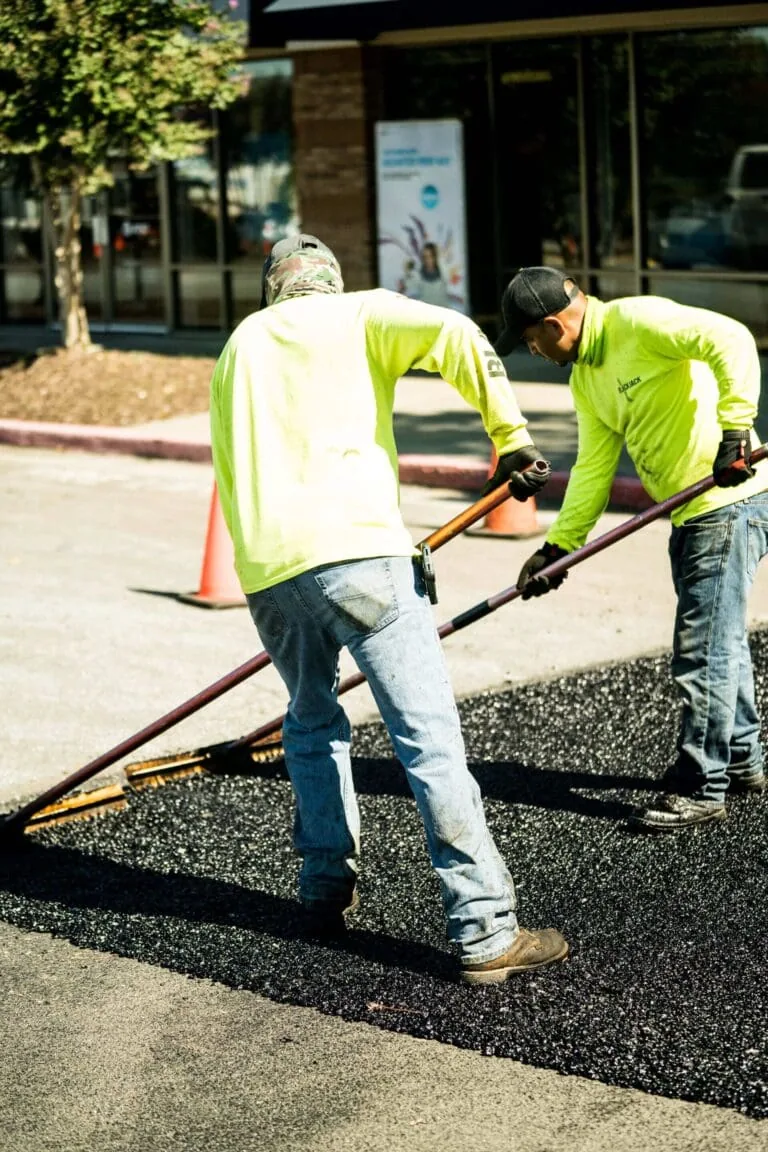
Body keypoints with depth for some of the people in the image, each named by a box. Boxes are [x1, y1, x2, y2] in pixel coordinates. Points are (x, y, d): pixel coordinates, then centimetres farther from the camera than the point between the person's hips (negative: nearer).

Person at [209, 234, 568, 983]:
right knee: (429, 736, -5)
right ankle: (485, 933, -7)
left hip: (266, 570, 5)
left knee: (312, 724, 26)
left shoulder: (239, 346, 28)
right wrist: (511, 437, -1)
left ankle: (326, 889, 29)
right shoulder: (358, 314, 13)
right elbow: (454, 335, -7)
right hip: (354, 548, -5)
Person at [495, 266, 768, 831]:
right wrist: (558, 546, 7)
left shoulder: (637, 320, -16)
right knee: (718, 639, 20)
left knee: (703, 647, -5)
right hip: (690, 515, 10)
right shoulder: (585, 378, 13)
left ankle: (701, 788, 3)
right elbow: (593, 467, 14)